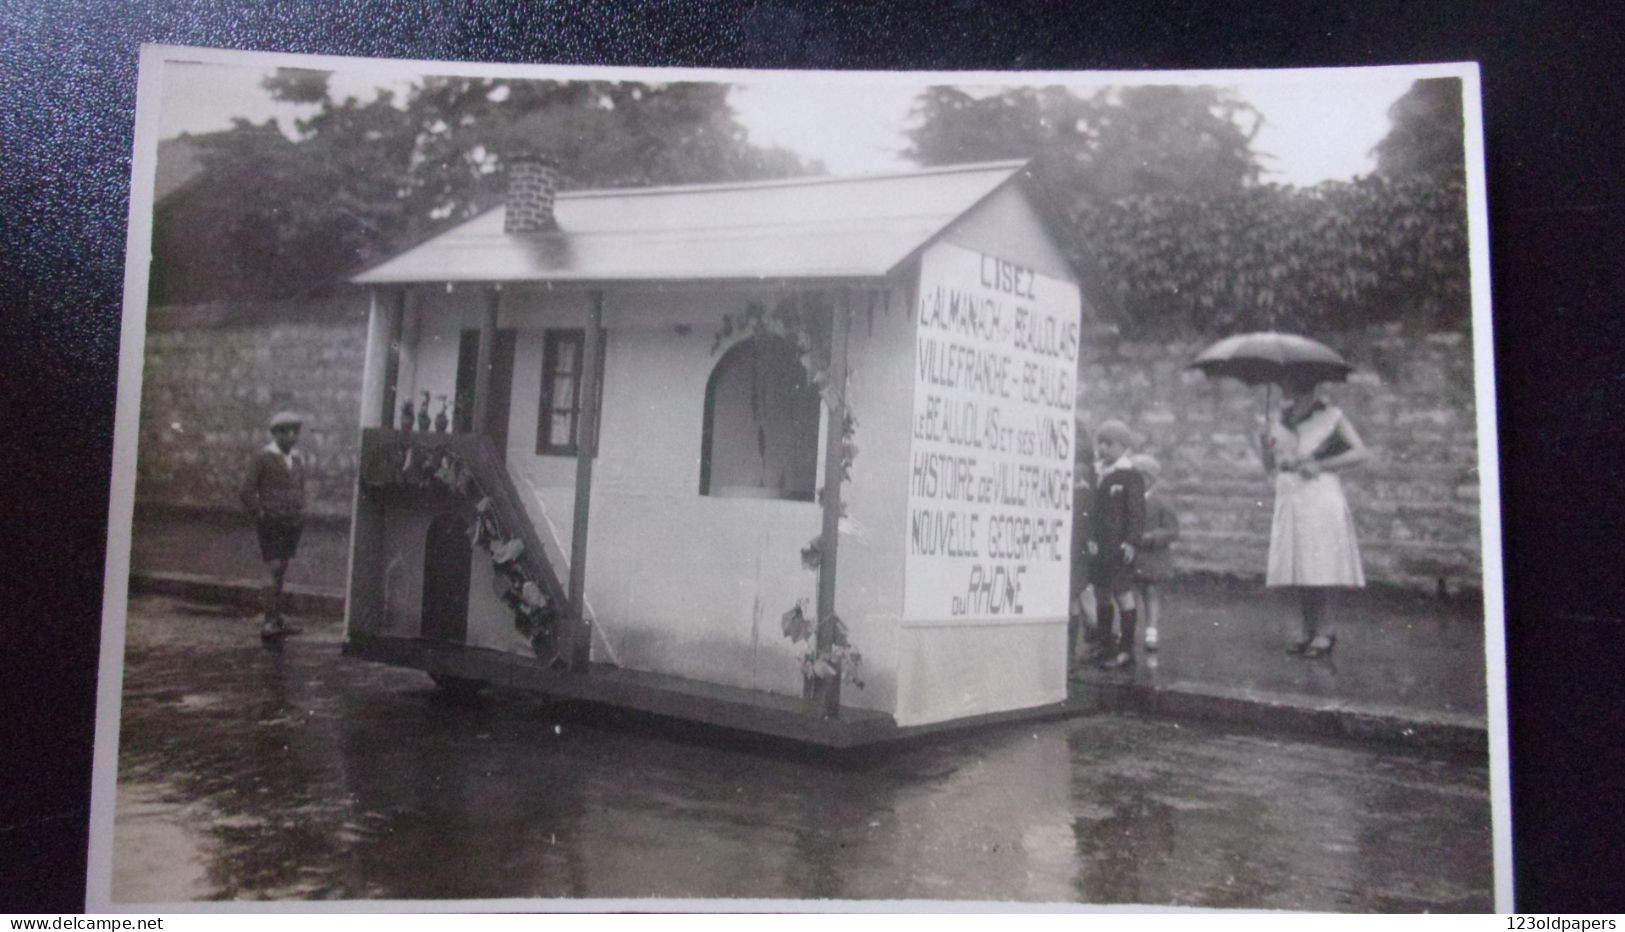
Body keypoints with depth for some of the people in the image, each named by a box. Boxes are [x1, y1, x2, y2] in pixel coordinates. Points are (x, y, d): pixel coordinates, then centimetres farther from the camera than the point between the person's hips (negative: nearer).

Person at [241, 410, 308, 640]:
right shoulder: (262, 457, -5)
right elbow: (248, 490, -8)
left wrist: (300, 516, 13)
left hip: (292, 525, 6)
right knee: (274, 571, -12)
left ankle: (276, 619, 16)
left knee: (281, 572, 10)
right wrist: (259, 515, -11)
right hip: (270, 524, -6)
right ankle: (269, 623, -12)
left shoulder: (298, 460, 13)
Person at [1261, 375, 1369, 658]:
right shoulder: (1280, 421, 14)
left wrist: (1321, 465, -12)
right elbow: (1269, 468, 15)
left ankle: (1324, 630, -1)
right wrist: (1267, 448, -6)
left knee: (1321, 568, -7)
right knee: (1296, 568, 3)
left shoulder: (1330, 417, 2)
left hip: (1321, 499, -5)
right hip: (1289, 498, 5)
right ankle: (1308, 628, 12)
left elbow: (1360, 452, -3)